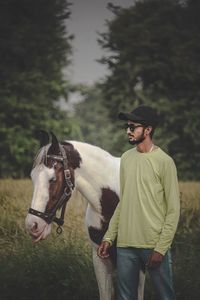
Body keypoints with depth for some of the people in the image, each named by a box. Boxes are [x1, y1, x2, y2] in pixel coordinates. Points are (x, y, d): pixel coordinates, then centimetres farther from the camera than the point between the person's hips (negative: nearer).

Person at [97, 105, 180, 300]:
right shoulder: (126, 159, 10)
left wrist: (161, 248, -12)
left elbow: (173, 210, -7)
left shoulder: (164, 161, -6)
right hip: (125, 246, 5)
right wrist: (109, 237, 10)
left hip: (153, 246, -5)